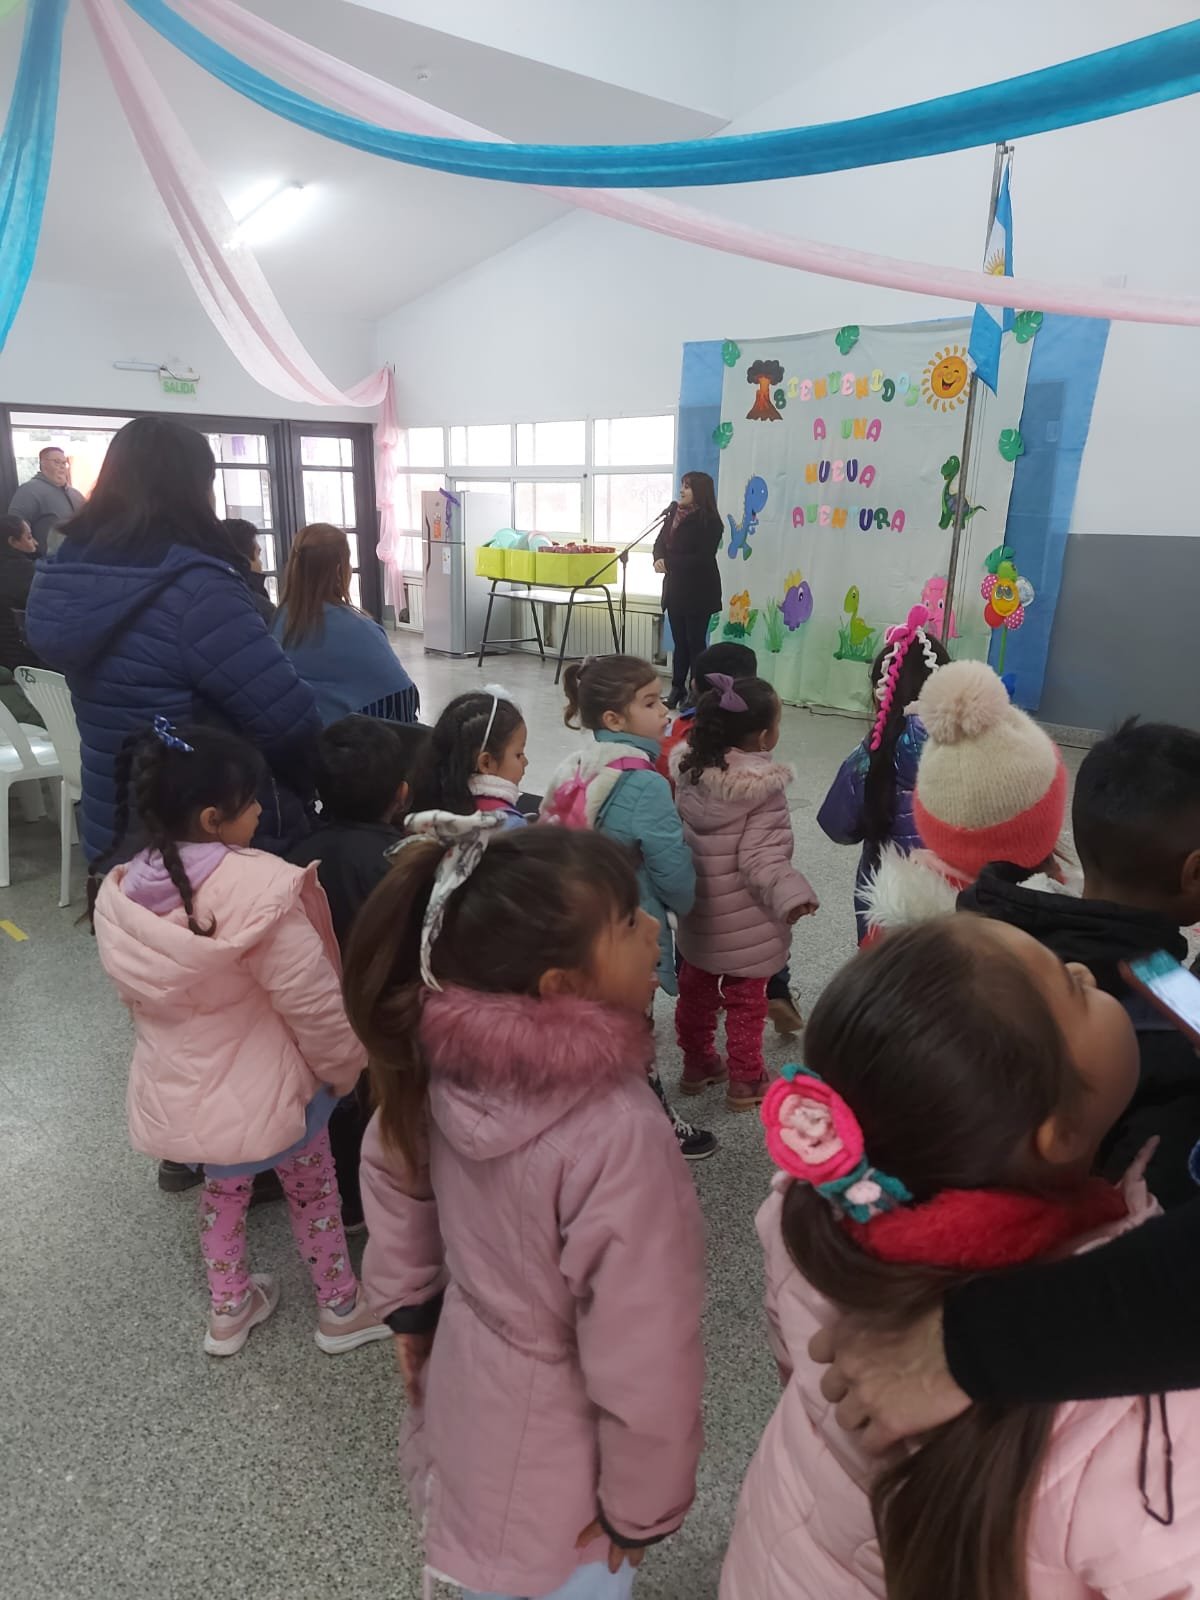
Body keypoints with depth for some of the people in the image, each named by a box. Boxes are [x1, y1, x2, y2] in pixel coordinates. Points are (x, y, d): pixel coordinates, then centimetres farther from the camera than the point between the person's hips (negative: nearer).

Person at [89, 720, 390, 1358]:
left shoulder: (117, 893, -8)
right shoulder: (260, 888, -29)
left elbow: (135, 998, 6)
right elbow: (314, 1003, -22)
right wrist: (350, 1066, -5)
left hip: (176, 1092, 6)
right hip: (265, 1086, -5)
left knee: (222, 1186, 31)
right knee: (313, 1190, 21)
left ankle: (229, 1308, 48)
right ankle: (341, 1308, 40)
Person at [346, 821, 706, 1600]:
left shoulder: (451, 1058, -19)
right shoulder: (617, 1133, -40)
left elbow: (391, 1167, -1)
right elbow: (645, 1361, -29)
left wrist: (409, 1303, 14)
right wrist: (642, 1508, -10)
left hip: (467, 1376, 5)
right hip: (550, 1455, -5)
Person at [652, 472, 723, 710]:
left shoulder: (709, 522, -14)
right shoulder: (674, 512, 8)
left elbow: (702, 559, -21)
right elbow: (660, 542, 8)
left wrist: (668, 563, -20)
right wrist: (659, 559, -14)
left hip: (698, 592, -7)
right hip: (675, 588, 7)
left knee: (695, 642, -1)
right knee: (679, 642, 11)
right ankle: (677, 690, 19)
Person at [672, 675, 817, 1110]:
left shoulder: (691, 767, -4)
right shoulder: (762, 788, -23)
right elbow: (760, 858, -28)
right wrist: (791, 895, -35)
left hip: (697, 911, 6)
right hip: (743, 922, -6)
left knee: (695, 987, 21)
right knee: (746, 1000, 11)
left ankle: (697, 1062, 38)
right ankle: (745, 1081, 25)